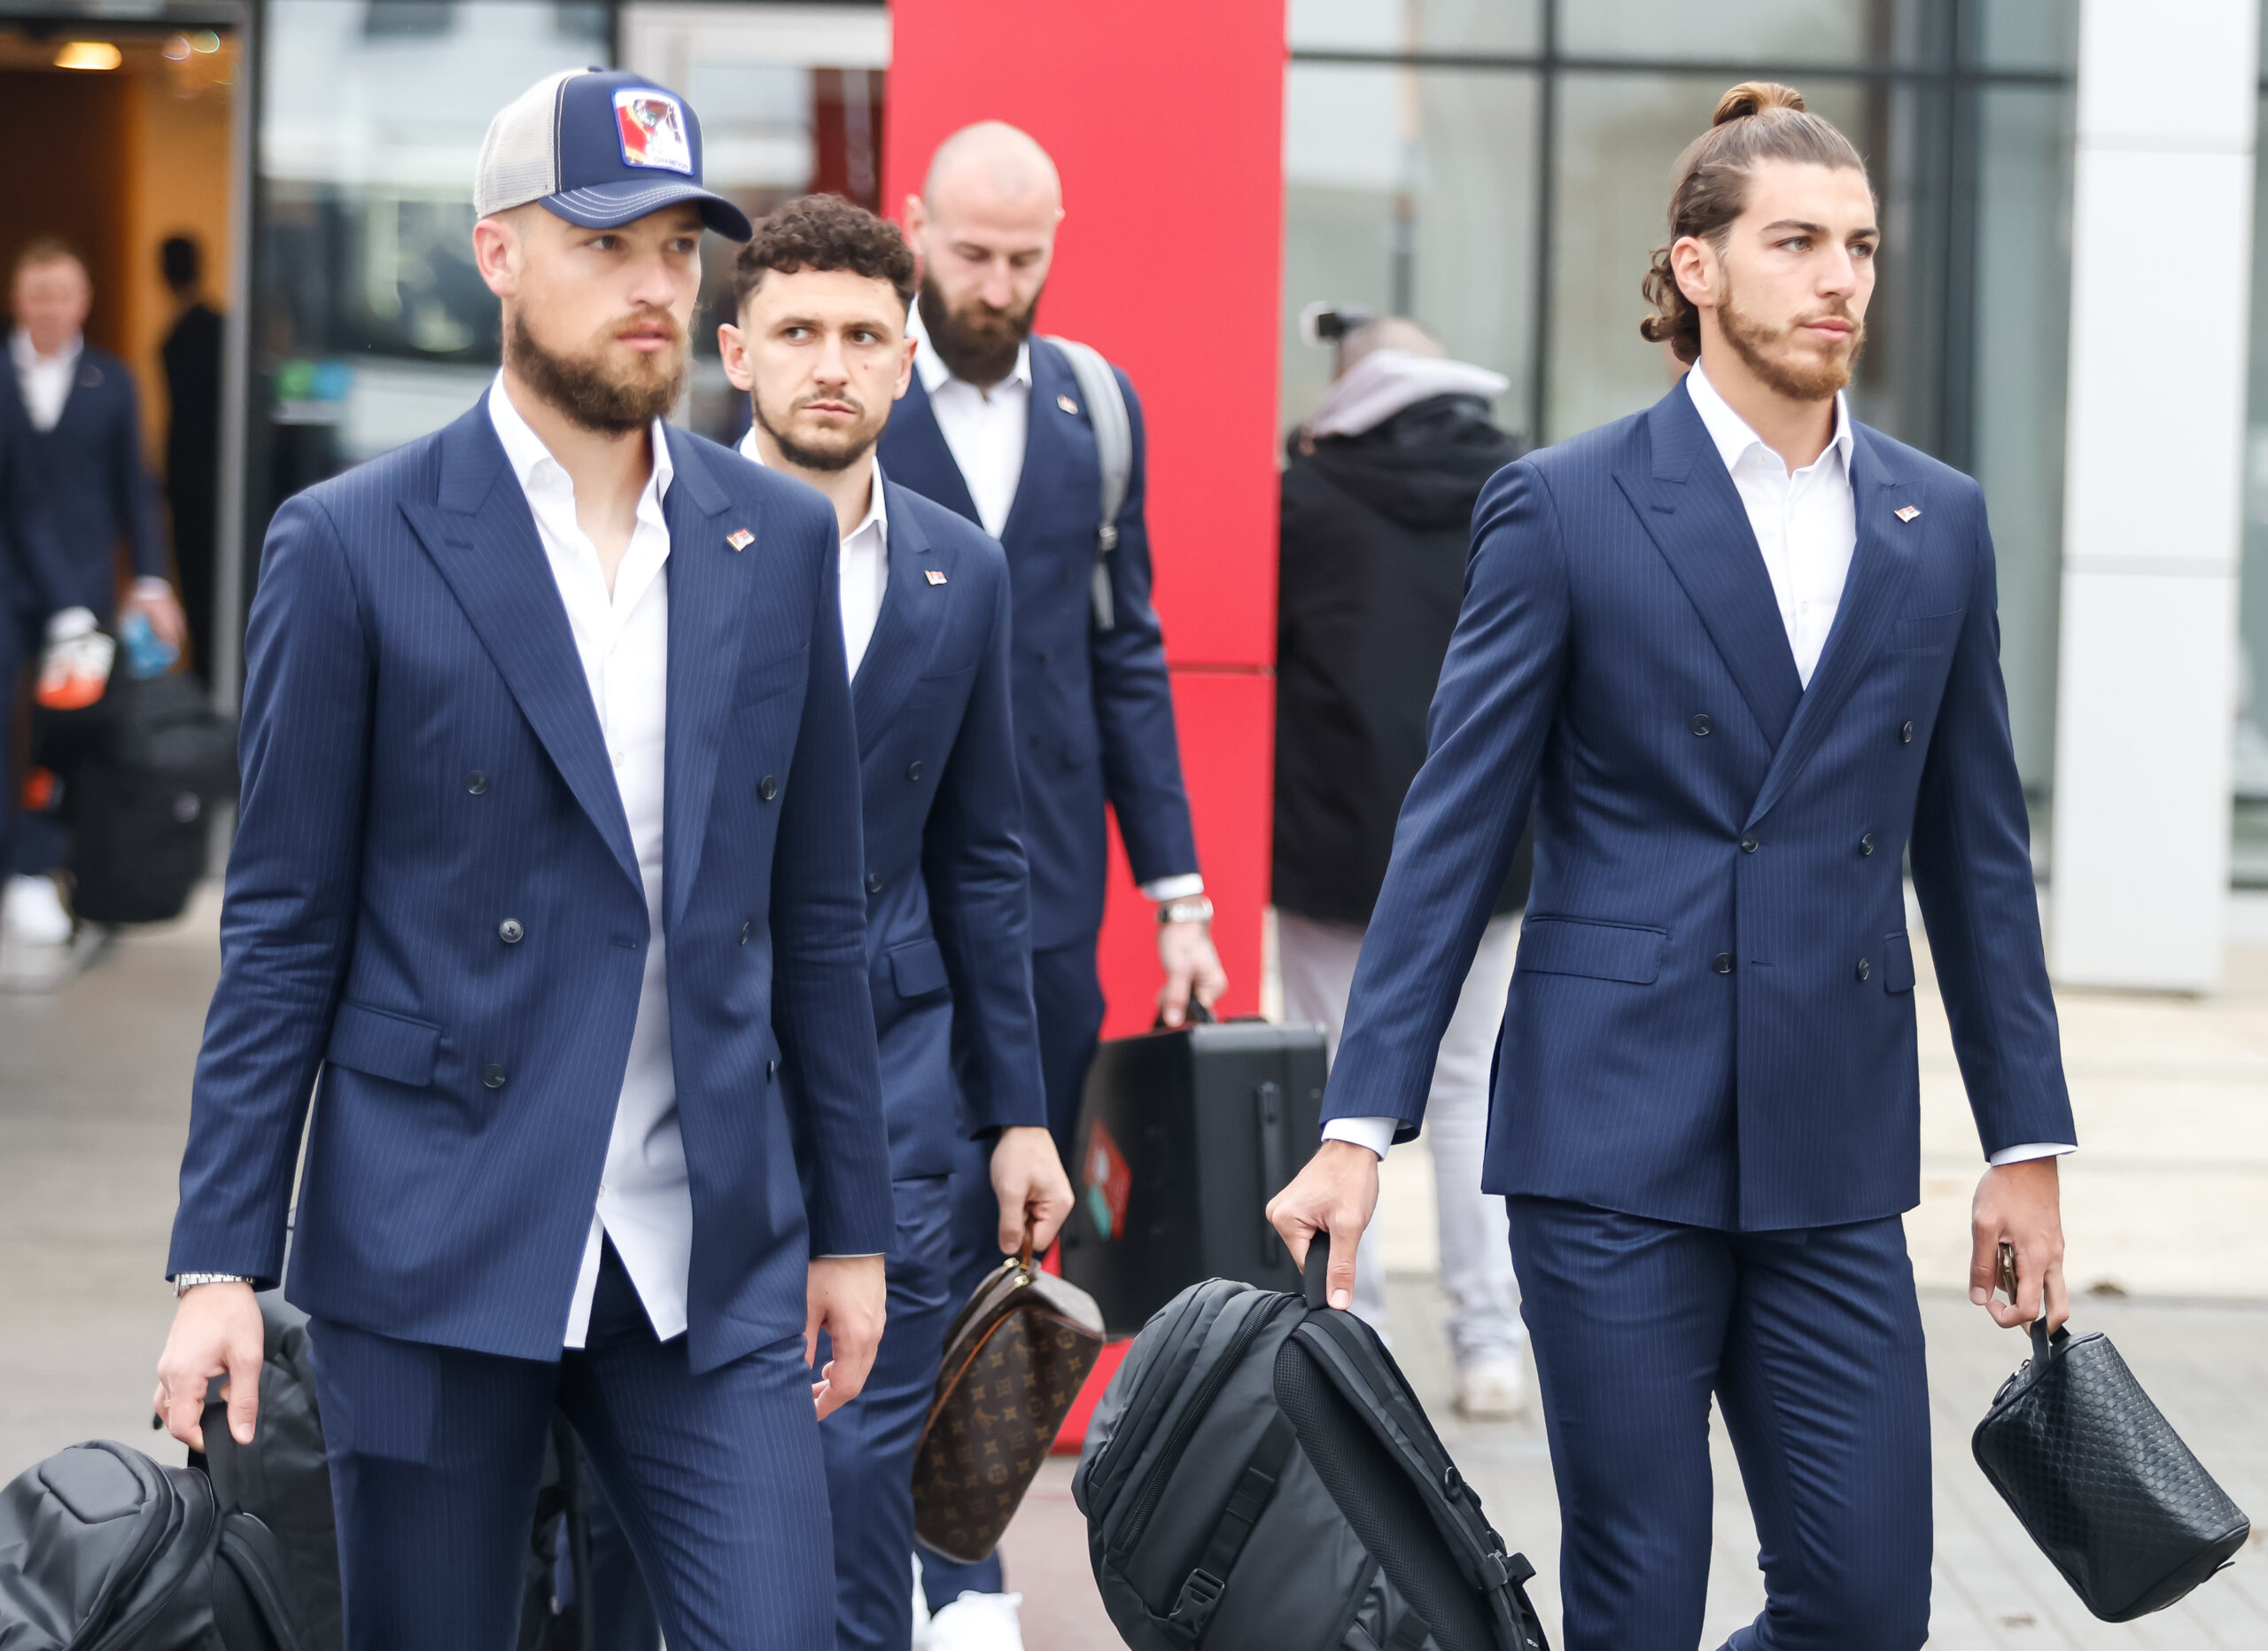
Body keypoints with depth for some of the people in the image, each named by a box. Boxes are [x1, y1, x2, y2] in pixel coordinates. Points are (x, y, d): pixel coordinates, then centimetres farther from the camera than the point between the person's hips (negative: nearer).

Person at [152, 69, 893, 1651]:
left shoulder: (780, 538, 8)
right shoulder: (354, 547, -2)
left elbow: (817, 912, 12)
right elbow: (284, 929, -1)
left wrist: (851, 1225, 11)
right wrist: (221, 1262, -6)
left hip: (715, 1252, 3)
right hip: (440, 1244, -3)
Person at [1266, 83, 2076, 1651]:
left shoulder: (1939, 523, 10)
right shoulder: (1564, 507, -2)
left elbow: (1977, 848, 14)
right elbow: (1455, 831, -3)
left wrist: (2030, 1140, 12)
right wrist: (1360, 1125, -9)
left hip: (1836, 1159, 4)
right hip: (1618, 1138, -4)